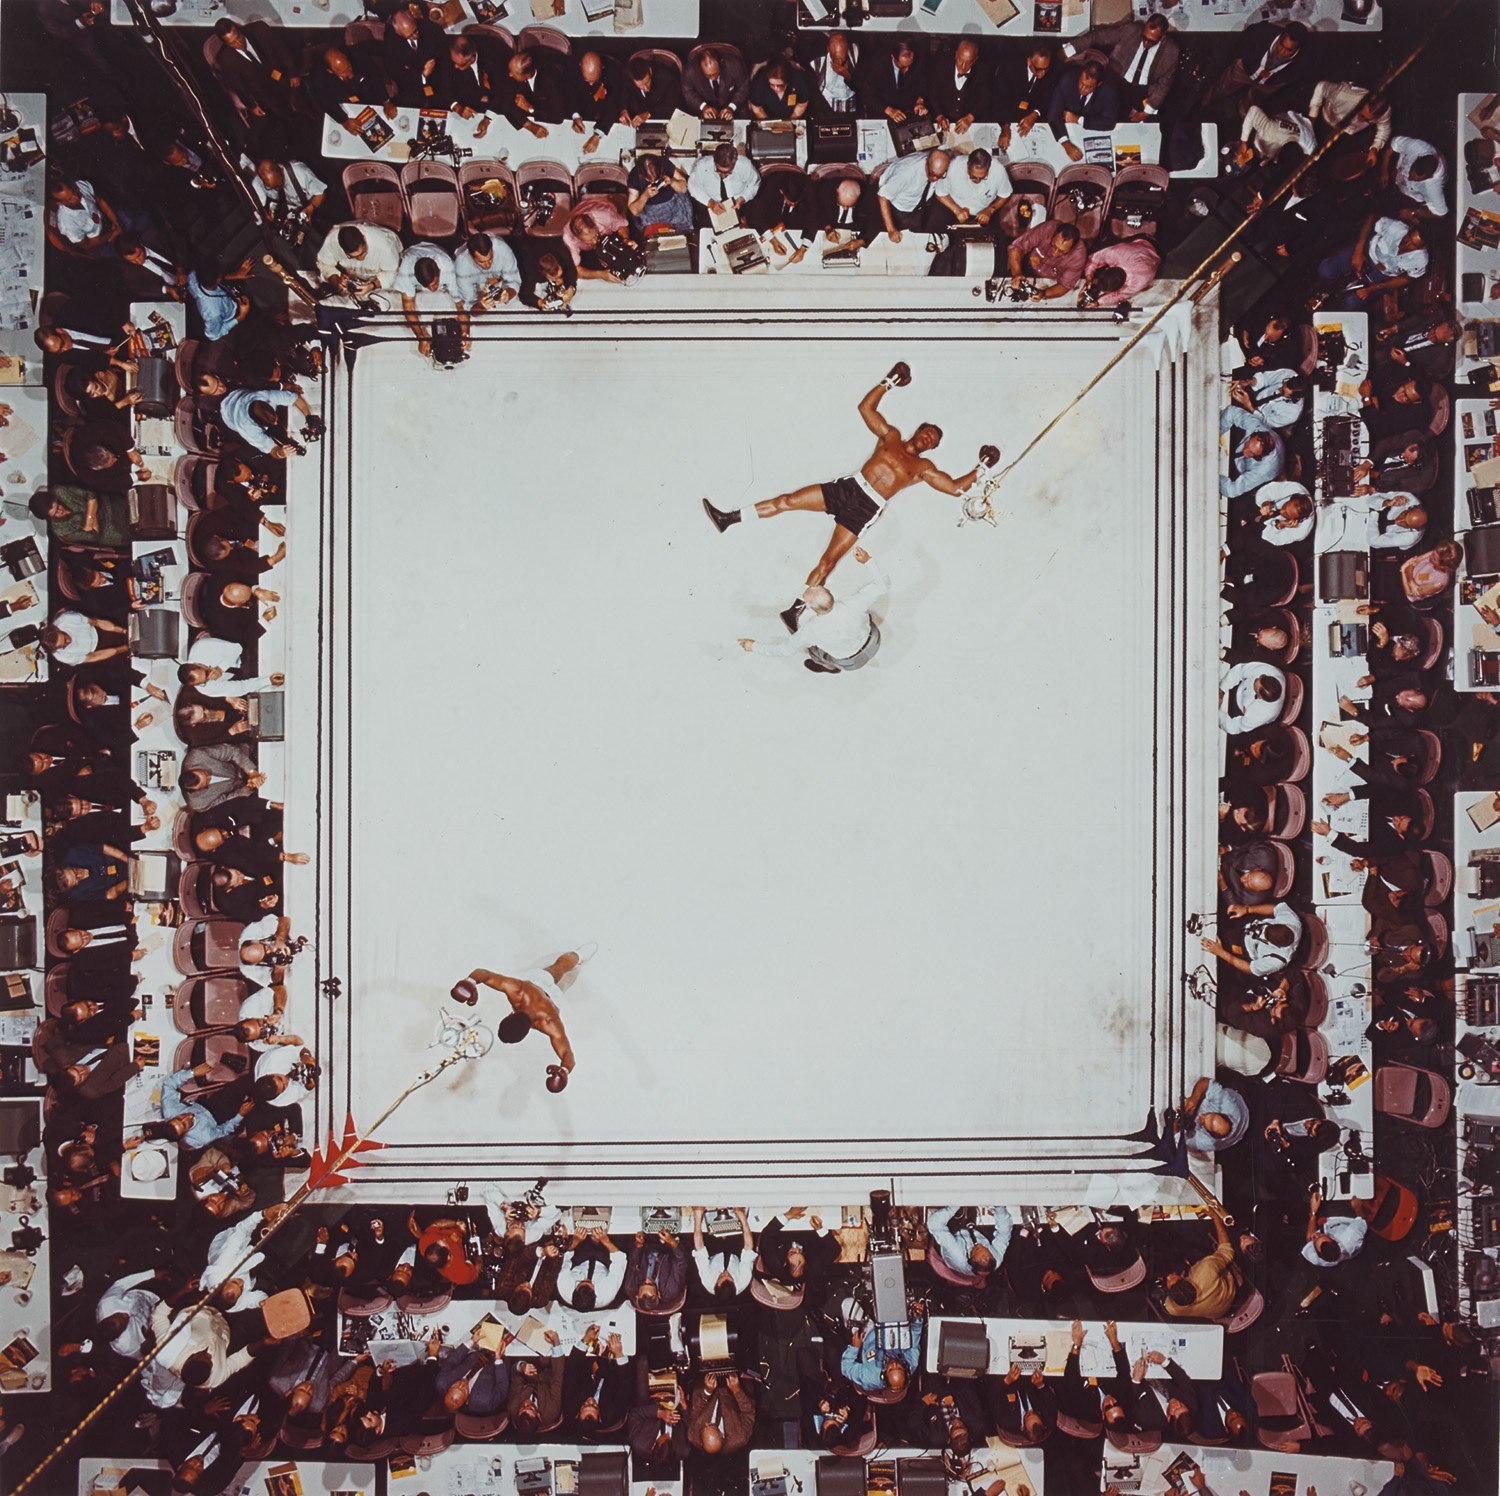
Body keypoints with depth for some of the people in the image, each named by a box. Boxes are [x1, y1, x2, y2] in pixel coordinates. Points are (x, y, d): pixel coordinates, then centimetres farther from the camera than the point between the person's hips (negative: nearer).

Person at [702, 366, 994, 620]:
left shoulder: (924, 467, 11)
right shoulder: (890, 435, 15)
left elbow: (956, 487, 8)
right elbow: (865, 407, 15)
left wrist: (981, 467, 5)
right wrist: (889, 381, 13)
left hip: (866, 508, -2)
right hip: (848, 487, 3)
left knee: (828, 561, -11)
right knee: (787, 500, -9)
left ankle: (795, 610, -8)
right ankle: (729, 518, -5)